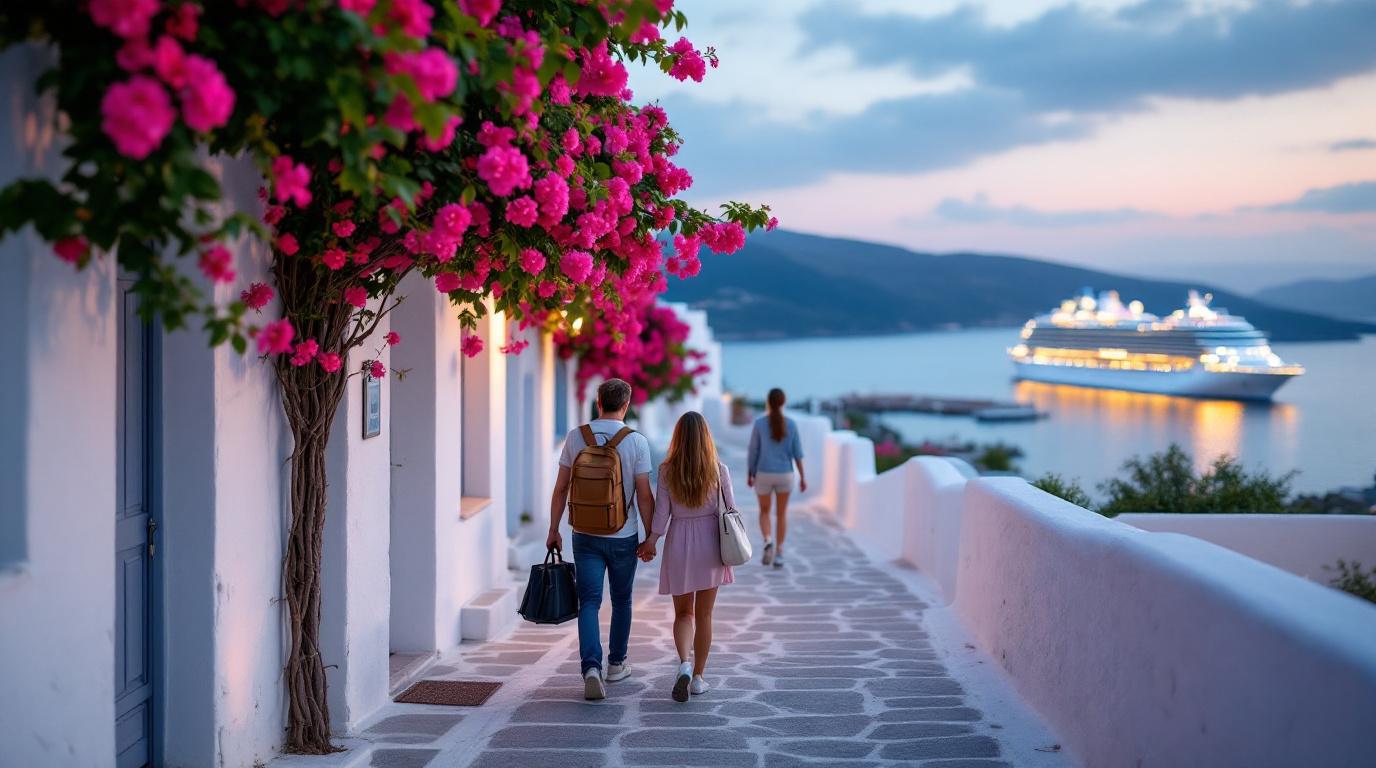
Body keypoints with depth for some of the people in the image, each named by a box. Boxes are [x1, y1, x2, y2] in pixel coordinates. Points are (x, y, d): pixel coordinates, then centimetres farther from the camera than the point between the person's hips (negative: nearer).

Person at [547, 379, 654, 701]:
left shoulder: (576, 437, -4)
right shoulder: (637, 442, -10)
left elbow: (561, 489, 0)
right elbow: (644, 496, -10)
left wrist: (553, 530, 10)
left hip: (585, 535, 1)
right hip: (624, 536, -1)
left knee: (589, 603, -1)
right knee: (621, 600, 18)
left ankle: (592, 667, -20)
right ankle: (616, 664, 29)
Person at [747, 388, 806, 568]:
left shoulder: (759, 423, -9)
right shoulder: (791, 424, -5)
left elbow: (753, 452, -5)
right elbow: (797, 452, -3)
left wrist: (749, 475, 8)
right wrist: (803, 477, 3)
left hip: (764, 475, -1)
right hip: (785, 475, 1)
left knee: (764, 512, 18)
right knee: (782, 513, 17)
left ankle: (768, 542, -9)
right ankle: (779, 554, 9)